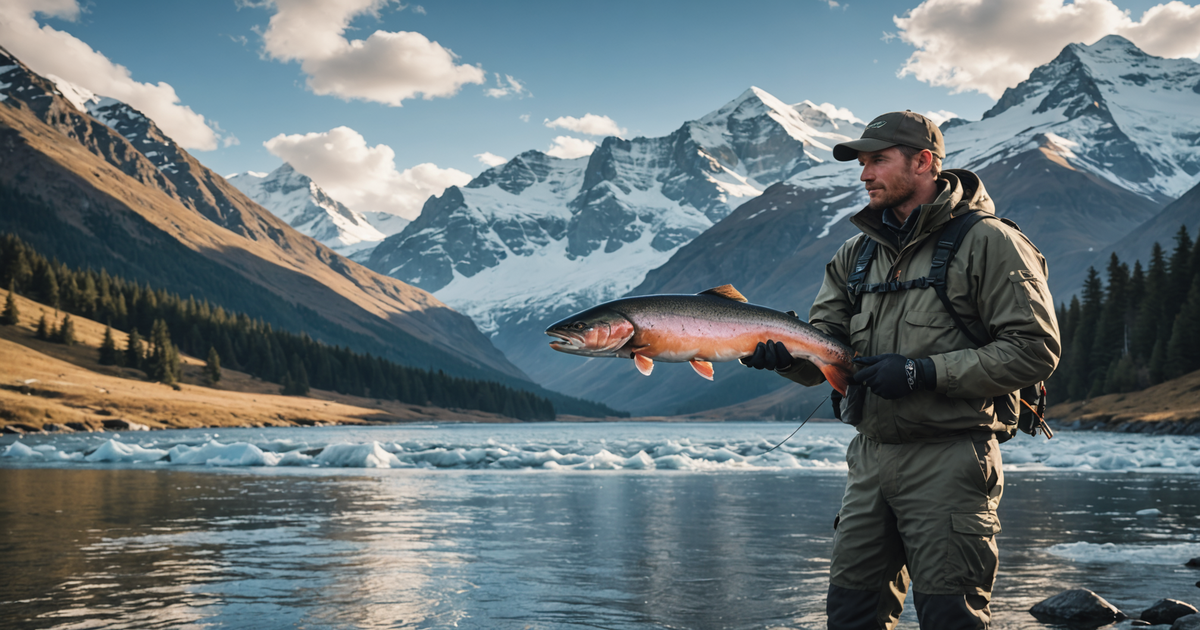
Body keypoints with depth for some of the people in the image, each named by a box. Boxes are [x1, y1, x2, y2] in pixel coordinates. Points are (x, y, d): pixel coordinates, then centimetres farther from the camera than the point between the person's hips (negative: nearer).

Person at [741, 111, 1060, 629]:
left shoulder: (987, 243, -6)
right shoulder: (857, 254, 14)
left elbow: (1034, 350, -12)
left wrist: (926, 372, -18)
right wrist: (787, 354, -15)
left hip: (950, 463, -6)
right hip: (870, 459, 6)